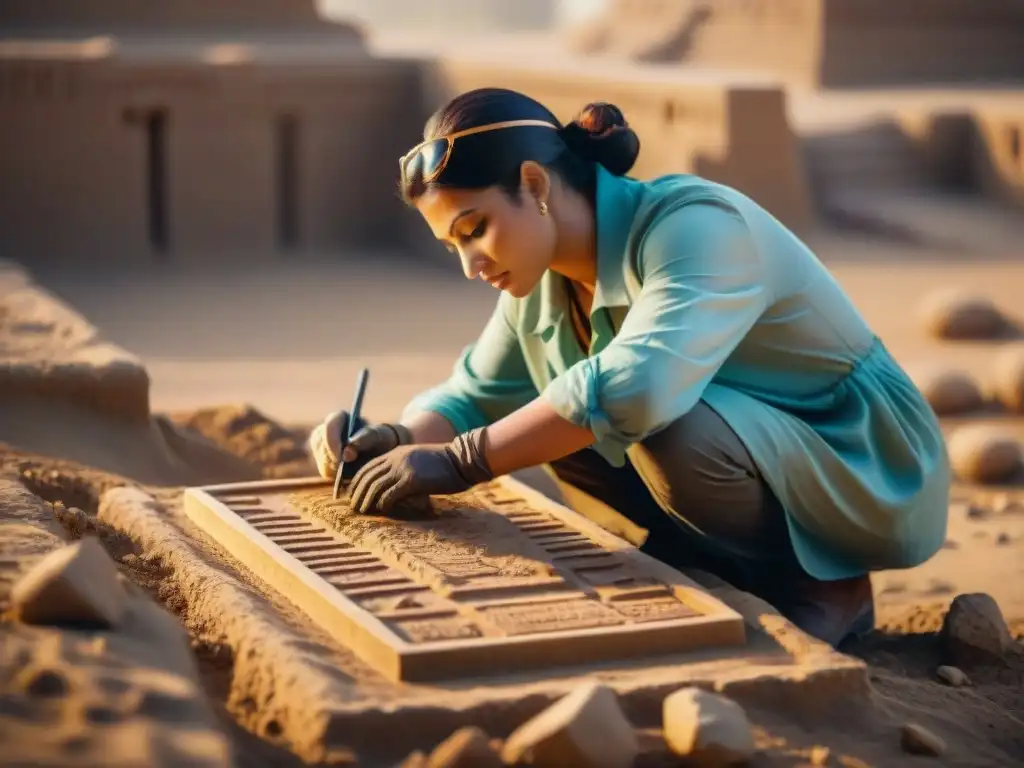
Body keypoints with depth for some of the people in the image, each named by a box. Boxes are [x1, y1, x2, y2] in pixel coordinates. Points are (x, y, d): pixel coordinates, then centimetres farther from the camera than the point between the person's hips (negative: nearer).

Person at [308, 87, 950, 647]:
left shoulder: (695, 226, -27)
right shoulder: (539, 282, -1)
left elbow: (637, 388, -43)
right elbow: (472, 397, 8)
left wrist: (460, 461, -36)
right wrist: (397, 442, -15)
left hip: (875, 475, -8)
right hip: (750, 468, 8)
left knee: (671, 426, -33)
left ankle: (825, 588, -8)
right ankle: (748, 583, 4)